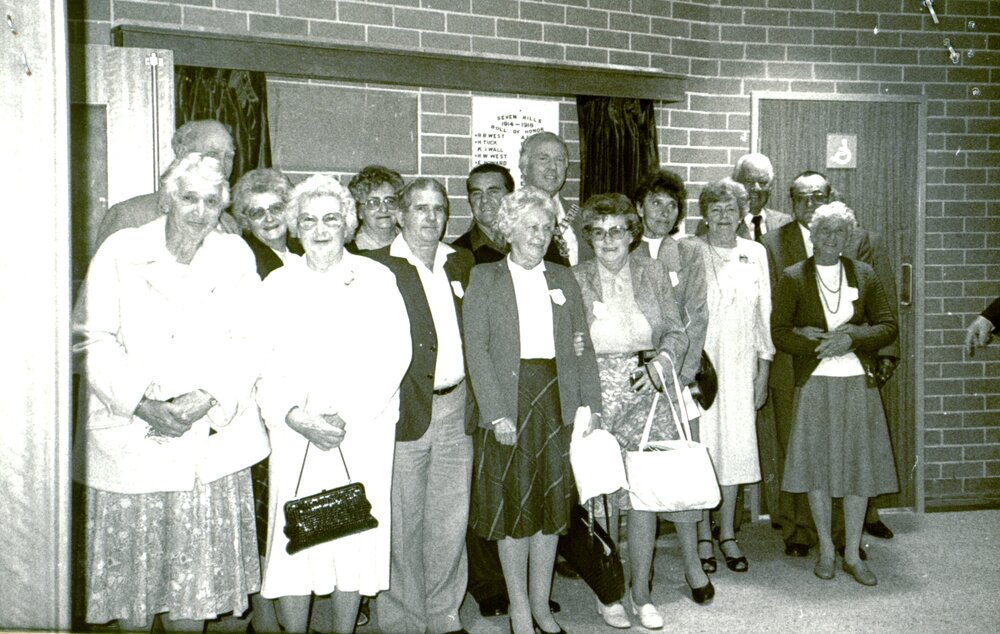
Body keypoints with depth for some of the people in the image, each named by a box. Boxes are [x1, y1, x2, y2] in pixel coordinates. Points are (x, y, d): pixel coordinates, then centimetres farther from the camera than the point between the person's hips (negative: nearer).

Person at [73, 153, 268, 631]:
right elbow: (95, 340, -4)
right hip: (130, 441, -1)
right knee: (130, 572, 8)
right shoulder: (119, 252, 0)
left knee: (196, 572, 7)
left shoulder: (236, 256, 5)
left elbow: (247, 343, 1)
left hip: (210, 442, 1)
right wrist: (142, 404, -15)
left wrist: (209, 399, -14)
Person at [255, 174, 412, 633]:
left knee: (356, 540, 3)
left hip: (365, 434, 0)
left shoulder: (377, 279, 7)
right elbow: (262, 364, 3)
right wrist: (295, 416, -13)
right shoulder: (277, 284, 10)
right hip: (295, 435, 1)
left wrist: (349, 416, -12)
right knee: (293, 543, -2)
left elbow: (394, 355, -2)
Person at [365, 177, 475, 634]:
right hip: (405, 410, -4)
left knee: (451, 521, 12)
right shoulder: (375, 267, -3)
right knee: (402, 524, 5)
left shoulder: (463, 263, 13)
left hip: (456, 409, 5)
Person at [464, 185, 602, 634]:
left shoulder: (564, 279, 12)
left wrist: (590, 404, -1)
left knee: (552, 505, 10)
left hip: (558, 402, 3)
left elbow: (582, 347, 9)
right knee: (513, 506, 4)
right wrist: (496, 412, -14)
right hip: (510, 401, -3)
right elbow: (476, 349, -6)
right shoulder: (484, 278, 1)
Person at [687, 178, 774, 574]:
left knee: (736, 442, 2)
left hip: (739, 365, 3)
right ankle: (703, 533, 13)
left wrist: (763, 372, 7)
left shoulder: (756, 254, 9)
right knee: (700, 442, -1)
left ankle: (727, 533, 15)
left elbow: (764, 314, 10)